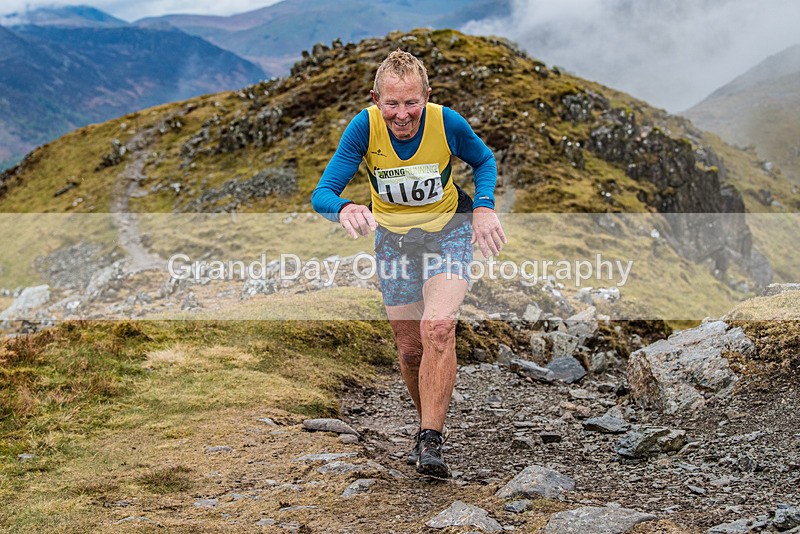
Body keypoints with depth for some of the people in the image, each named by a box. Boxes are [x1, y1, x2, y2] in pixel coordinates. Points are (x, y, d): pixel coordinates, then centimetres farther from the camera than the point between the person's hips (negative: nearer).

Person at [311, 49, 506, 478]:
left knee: (437, 326, -25)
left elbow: (484, 160, 0)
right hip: (393, 237, 2)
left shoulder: (447, 123, -22)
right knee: (410, 349, 6)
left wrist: (484, 207, -17)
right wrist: (345, 209, -46)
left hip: (448, 232, -2)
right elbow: (321, 194, -23)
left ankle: (430, 441, -16)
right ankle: (431, 426, 33)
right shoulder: (364, 128, -22)